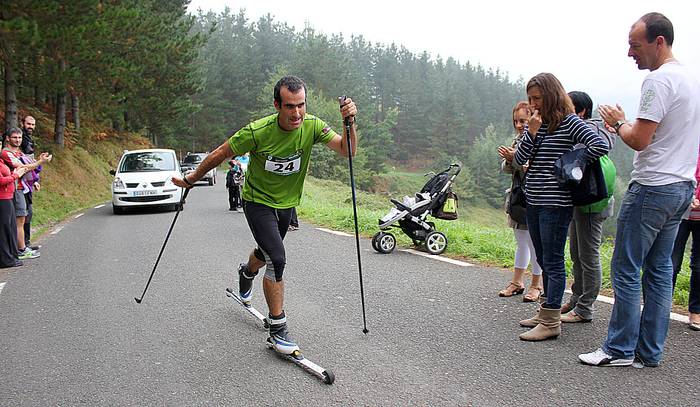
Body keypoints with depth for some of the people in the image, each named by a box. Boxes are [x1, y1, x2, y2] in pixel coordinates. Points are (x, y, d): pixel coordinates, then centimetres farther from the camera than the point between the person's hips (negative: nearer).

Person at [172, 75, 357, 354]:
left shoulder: (312, 126, -18)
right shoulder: (258, 131, -28)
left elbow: (346, 151, -20)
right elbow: (219, 155, -15)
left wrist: (349, 123, -37)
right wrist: (190, 180, -5)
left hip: (287, 203, 5)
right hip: (258, 202, -5)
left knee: (267, 252, 26)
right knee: (277, 259, -20)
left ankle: (247, 272, 62)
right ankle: (278, 329, -7)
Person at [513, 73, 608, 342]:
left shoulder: (569, 122, -8)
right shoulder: (534, 124, 11)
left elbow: (600, 145, -19)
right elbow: (519, 160, 3)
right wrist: (531, 132, -8)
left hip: (556, 203, -7)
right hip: (533, 201, 8)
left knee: (553, 262, -3)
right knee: (543, 261, 15)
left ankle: (551, 322, 2)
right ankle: (546, 312, 26)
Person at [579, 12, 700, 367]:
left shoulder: (659, 80, -15)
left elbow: (639, 140, -19)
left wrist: (618, 122, -1)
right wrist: (626, 125, 13)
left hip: (652, 188, -10)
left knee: (626, 269, -2)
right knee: (659, 269, 12)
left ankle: (620, 349, 6)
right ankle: (649, 352, 18)